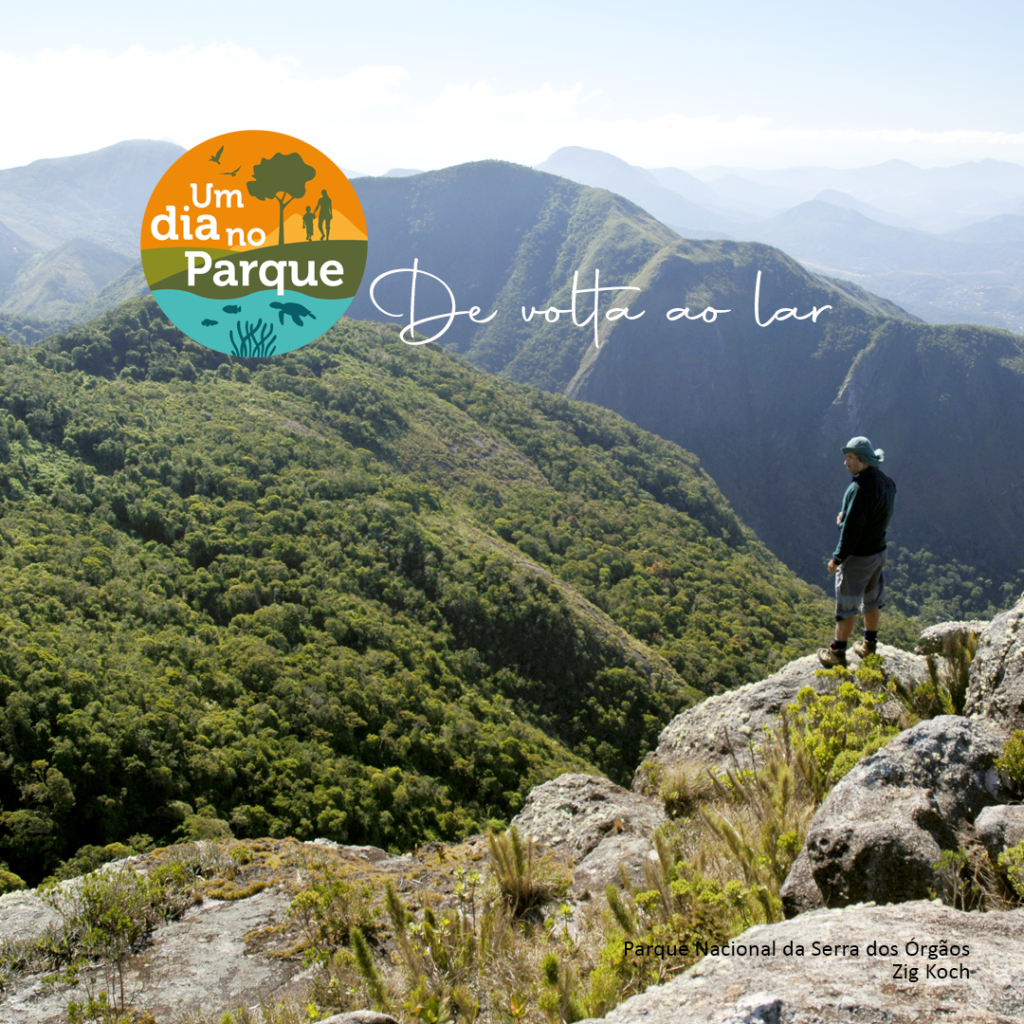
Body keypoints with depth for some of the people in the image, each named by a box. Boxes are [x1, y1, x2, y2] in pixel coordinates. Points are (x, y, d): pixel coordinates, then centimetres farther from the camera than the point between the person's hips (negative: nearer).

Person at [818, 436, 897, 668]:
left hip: (857, 556, -9)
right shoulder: (887, 482, 2)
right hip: (879, 551, 9)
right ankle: (869, 644, 36)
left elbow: (852, 528, -25)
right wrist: (845, 515, 3)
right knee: (872, 600, 22)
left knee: (846, 606, 4)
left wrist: (837, 558, -17)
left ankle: (837, 652, 15)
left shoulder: (861, 488, -26)